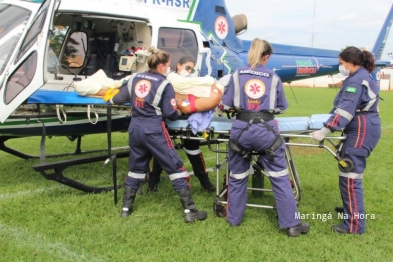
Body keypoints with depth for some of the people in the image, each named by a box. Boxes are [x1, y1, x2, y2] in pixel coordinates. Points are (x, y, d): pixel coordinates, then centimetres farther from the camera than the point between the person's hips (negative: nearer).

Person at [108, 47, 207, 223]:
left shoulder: (134, 78, 8)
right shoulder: (164, 84, -8)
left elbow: (118, 99, 18)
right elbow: (170, 113, -10)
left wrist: (112, 100, 40)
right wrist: (178, 112, 12)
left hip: (135, 128, 6)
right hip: (154, 131, -6)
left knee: (136, 168, 21)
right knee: (176, 168, 1)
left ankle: (126, 208, 27)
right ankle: (189, 211, 2)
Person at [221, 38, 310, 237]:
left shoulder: (237, 75, 5)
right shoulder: (273, 77, 5)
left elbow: (227, 103, 6)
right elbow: (282, 107, 13)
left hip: (241, 130, 1)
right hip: (266, 131, -1)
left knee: (237, 177, 17)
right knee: (279, 178, 7)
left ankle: (234, 219, 29)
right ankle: (292, 224, 10)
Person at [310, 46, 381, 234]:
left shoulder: (356, 79, -15)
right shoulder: (362, 76, 19)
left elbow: (345, 109, -25)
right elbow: (344, 106, 27)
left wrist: (326, 130, -28)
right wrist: (331, 119, 33)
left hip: (361, 131, -11)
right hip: (365, 129, 11)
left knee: (350, 176, -11)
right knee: (350, 170, 20)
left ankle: (354, 225, -9)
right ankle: (352, 208, 34)